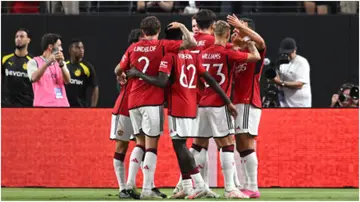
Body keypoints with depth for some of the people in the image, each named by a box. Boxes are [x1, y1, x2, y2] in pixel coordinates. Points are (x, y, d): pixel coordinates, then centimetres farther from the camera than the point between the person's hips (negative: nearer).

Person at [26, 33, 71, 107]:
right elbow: (34, 78, -17)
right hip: (43, 105, -5)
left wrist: (61, 64, -14)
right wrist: (47, 63, -26)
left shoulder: (60, 63, 19)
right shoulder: (34, 62, 3)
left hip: (62, 105, 5)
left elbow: (67, 81, 2)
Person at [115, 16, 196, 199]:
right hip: (153, 101, -4)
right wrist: (181, 26, 8)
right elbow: (191, 43, -9)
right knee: (151, 145, -3)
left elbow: (118, 71, 18)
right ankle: (146, 189, -9)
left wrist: (123, 77, 42)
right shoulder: (162, 46, -3)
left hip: (133, 101, 4)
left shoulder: (133, 48, 9)